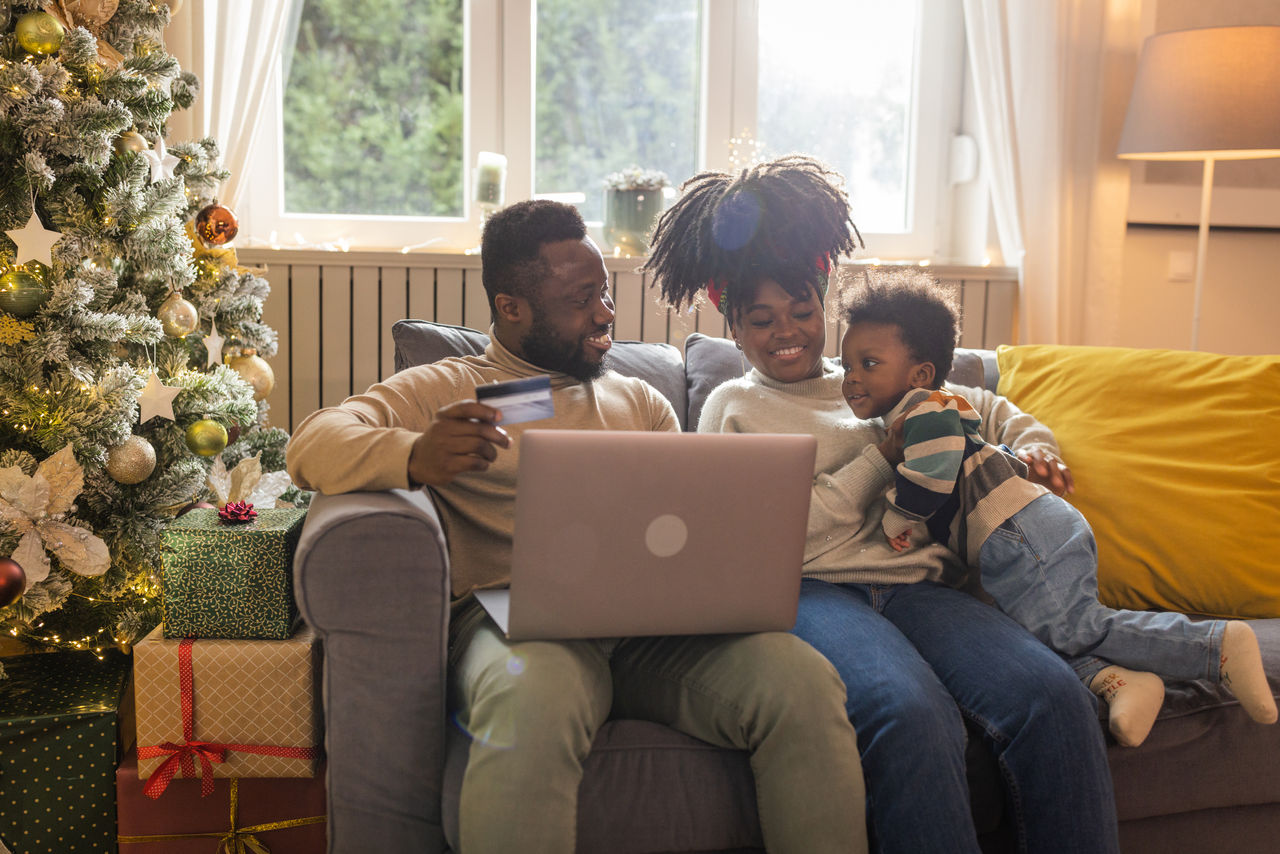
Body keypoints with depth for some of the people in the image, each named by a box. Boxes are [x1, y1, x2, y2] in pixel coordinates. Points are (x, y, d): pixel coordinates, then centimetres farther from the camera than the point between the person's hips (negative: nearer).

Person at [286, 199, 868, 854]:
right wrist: (416, 457, -22)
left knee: (804, 680, -26)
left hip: (656, 622, 4)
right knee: (533, 703, -41)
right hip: (517, 615, -3)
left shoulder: (640, 400, 29)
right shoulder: (443, 390, 16)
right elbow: (313, 444, 2)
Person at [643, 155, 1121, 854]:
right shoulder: (732, 407, 17)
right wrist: (880, 455, 3)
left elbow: (992, 411, 38)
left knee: (1055, 697, -27)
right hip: (811, 591, -4)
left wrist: (1032, 452, 14)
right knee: (912, 714, -38)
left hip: (917, 584, 4)